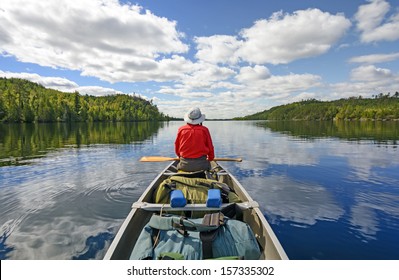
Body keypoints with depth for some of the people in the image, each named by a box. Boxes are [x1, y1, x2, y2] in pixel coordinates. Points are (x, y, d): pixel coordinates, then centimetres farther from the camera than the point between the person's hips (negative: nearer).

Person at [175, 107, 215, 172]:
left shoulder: (181, 129, -3)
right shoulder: (204, 130, -7)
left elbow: (177, 147, 9)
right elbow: (210, 147, 3)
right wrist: (210, 158, 23)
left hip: (184, 165, 1)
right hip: (201, 164, -1)